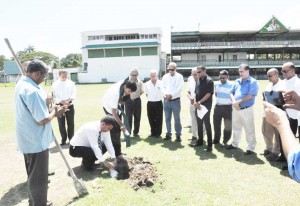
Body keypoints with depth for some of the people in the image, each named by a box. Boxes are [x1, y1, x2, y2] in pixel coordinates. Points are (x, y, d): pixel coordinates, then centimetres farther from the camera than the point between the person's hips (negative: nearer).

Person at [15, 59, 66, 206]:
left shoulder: (21, 84, 7)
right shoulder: (33, 91, -26)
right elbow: (42, 120, -25)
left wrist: (49, 110, 6)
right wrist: (54, 113, -7)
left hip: (28, 139, 10)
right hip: (36, 141, -10)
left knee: (34, 175, 24)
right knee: (38, 178, 6)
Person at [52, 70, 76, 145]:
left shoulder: (71, 83, 6)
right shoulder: (55, 84, 2)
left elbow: (74, 93, 0)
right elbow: (54, 96, -5)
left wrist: (68, 101, -15)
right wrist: (62, 102, -16)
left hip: (70, 105, 1)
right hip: (60, 105, -1)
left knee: (70, 122, 5)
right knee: (61, 123, 4)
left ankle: (71, 138, 16)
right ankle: (63, 139, 15)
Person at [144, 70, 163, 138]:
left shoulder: (160, 83, -3)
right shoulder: (147, 84, 5)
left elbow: (163, 92, -1)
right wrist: (150, 98, 5)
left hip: (158, 103, -3)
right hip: (150, 103, 3)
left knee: (158, 119, 3)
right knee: (151, 119, 9)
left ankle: (158, 133, 15)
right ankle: (153, 132, 23)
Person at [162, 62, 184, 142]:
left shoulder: (179, 76, -1)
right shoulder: (165, 76, 9)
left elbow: (179, 88, -11)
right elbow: (163, 87, 3)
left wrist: (171, 95, -19)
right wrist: (166, 94, -16)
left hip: (176, 100, -3)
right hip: (166, 100, 4)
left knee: (177, 119, 1)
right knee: (167, 118, 10)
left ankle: (178, 135, 10)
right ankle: (168, 134, 21)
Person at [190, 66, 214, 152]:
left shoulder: (209, 81, -8)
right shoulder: (198, 80, 12)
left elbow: (209, 94, -14)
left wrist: (199, 102, -16)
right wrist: (195, 102, -4)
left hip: (206, 106, -6)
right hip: (198, 106, 6)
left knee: (207, 124, -3)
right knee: (199, 124, 13)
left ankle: (209, 144, 5)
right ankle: (200, 140, 25)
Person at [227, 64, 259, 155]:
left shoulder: (253, 82, -7)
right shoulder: (237, 81, 11)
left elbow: (250, 96, -17)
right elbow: (231, 93, 8)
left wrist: (238, 102, -15)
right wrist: (234, 102, -12)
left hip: (246, 109, -6)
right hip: (236, 109, 6)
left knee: (249, 129, 3)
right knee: (236, 127, 18)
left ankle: (251, 147, 14)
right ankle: (234, 144, 34)